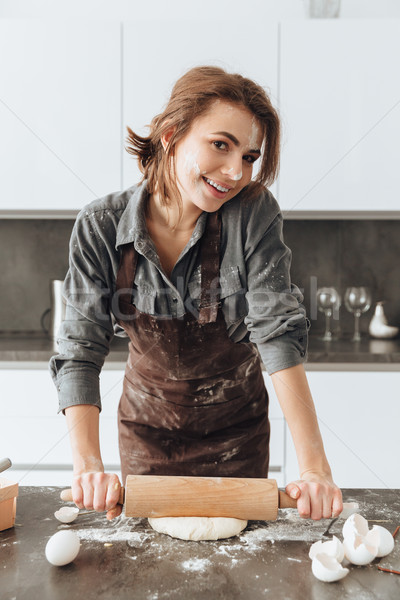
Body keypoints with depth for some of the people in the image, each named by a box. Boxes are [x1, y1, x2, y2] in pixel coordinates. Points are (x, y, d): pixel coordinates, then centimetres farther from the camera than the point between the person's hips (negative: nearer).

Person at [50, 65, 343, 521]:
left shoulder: (254, 214, -21)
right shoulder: (100, 227, -19)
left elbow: (279, 333, -26)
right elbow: (80, 349, -21)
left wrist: (314, 468, -34)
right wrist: (88, 466, -33)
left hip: (236, 427, 0)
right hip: (148, 425, 1)